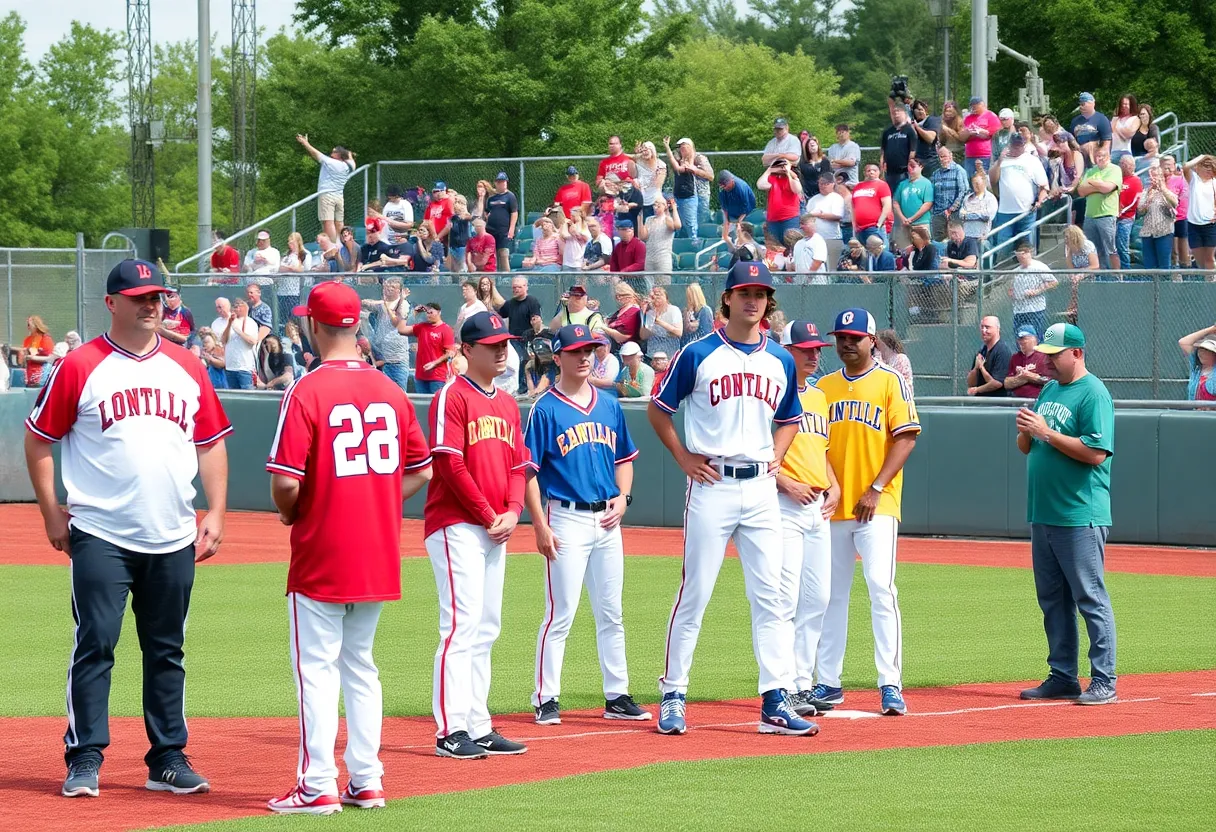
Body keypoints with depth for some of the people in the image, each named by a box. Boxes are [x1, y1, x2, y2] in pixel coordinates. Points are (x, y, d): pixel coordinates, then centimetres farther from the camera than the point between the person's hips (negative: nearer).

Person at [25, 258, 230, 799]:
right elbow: (39, 439, 2)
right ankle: (84, 759, -1)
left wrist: (216, 513, 6)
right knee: (95, 646, -6)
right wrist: (51, 513, -3)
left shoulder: (186, 368, 10)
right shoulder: (80, 367, -2)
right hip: (100, 536, -4)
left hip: (173, 539, 4)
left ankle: (168, 760, 16)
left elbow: (211, 443, 15)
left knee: (167, 651, 9)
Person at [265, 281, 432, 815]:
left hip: (321, 555, -6)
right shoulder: (391, 392, 4)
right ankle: (365, 782, 17)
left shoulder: (307, 392, -14)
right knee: (360, 666, 16)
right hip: (378, 557, 6)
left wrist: (288, 513, 1)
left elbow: (285, 481, -19)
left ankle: (318, 786, -2)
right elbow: (420, 471, 10)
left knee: (316, 669, 0)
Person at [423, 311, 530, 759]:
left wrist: (513, 511, -2)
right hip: (456, 526, -8)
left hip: (495, 530, 8)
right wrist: (488, 516, -14)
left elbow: (518, 465, 16)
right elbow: (450, 465, -15)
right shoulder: (451, 397, -8)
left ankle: (478, 727, 14)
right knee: (462, 625, -13)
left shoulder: (507, 403, 17)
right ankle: (451, 731, -14)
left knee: (486, 629, 10)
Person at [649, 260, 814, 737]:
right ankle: (673, 695, 6)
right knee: (695, 594, -1)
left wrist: (776, 457, 8)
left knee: (771, 597, 1)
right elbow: (658, 410, 6)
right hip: (712, 485, -4)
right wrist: (683, 458, -2)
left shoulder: (780, 362, 10)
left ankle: (775, 702, 2)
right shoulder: (698, 355, -2)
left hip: (761, 488, 4)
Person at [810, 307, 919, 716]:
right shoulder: (824, 386, 14)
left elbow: (906, 438, -6)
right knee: (831, 595, 7)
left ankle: (891, 685, -14)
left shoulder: (890, 381, 0)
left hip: (877, 506, -5)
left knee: (881, 590, -13)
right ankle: (828, 683, 13)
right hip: (832, 506, 5)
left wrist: (876, 488, -14)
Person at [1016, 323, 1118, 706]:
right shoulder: (1049, 390, 16)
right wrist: (1026, 432, -2)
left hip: (1080, 517, -9)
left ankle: (1104, 682, -4)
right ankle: (1062, 677, 18)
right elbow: (1027, 448, 20)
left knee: (1091, 599, -6)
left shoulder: (1093, 393, -10)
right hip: (1043, 515, 9)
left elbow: (1096, 452, -20)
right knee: (1052, 600, 12)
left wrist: (1047, 432, -18)